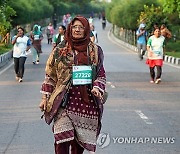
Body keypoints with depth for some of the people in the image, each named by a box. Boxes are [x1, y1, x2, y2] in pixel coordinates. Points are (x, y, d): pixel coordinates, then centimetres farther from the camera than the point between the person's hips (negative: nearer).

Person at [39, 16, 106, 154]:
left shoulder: (95, 51, 8)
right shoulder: (60, 52, 6)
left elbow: (101, 75, 11)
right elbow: (50, 76, 9)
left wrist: (97, 88, -8)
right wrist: (45, 98, 5)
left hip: (87, 102, 1)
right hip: (64, 102, -1)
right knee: (62, 141, -15)